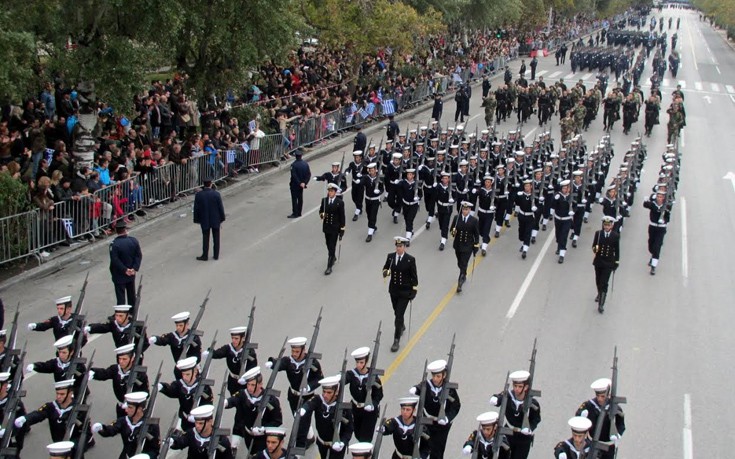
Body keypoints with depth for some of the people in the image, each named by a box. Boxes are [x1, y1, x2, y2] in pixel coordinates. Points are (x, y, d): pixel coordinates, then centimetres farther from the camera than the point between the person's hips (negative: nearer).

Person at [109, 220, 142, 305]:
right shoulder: (134, 241, -7)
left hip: (119, 276, -5)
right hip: (131, 275, 5)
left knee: (121, 296, 4)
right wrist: (135, 268, -9)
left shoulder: (114, 244, -21)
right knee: (131, 295, 21)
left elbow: (115, 260, -22)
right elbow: (139, 256, -5)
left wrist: (125, 270, -15)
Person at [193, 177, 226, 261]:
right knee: (216, 238, 12)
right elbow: (221, 207, -8)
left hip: (204, 221, 0)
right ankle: (216, 255, 20)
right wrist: (222, 219, 4)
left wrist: (197, 220, 7)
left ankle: (205, 256, 16)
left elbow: (196, 209, -5)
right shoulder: (216, 194, -14)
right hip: (216, 220, 0)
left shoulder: (198, 195, -11)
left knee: (205, 238, 10)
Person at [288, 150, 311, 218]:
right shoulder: (305, 164, -1)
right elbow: (309, 174, -1)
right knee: (300, 198, 14)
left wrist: (300, 183, -16)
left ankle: (295, 213, 1)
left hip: (295, 184, -6)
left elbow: (294, 176, -22)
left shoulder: (293, 165, -19)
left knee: (294, 199, 0)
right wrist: (305, 183, -5)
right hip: (302, 184, 6)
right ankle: (299, 213, 21)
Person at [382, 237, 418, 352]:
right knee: (397, 312, 22)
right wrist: (386, 272, -13)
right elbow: (385, 268, 11)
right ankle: (402, 326, 53)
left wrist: (414, 291, -9)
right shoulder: (390, 256, -4)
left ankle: (396, 341, -1)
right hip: (393, 290, 5)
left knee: (399, 315, -8)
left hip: (405, 291, -4)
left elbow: (414, 276, -7)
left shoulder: (410, 259, -14)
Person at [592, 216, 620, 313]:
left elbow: (617, 250, 1)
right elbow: (593, 246, -1)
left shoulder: (616, 236, -7)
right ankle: (600, 294, 48)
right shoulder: (598, 233, -4)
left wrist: (616, 262, 2)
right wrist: (595, 249, -24)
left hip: (608, 263, -3)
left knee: (603, 283, -8)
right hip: (598, 261, 3)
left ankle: (601, 304, -8)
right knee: (598, 281, 18)